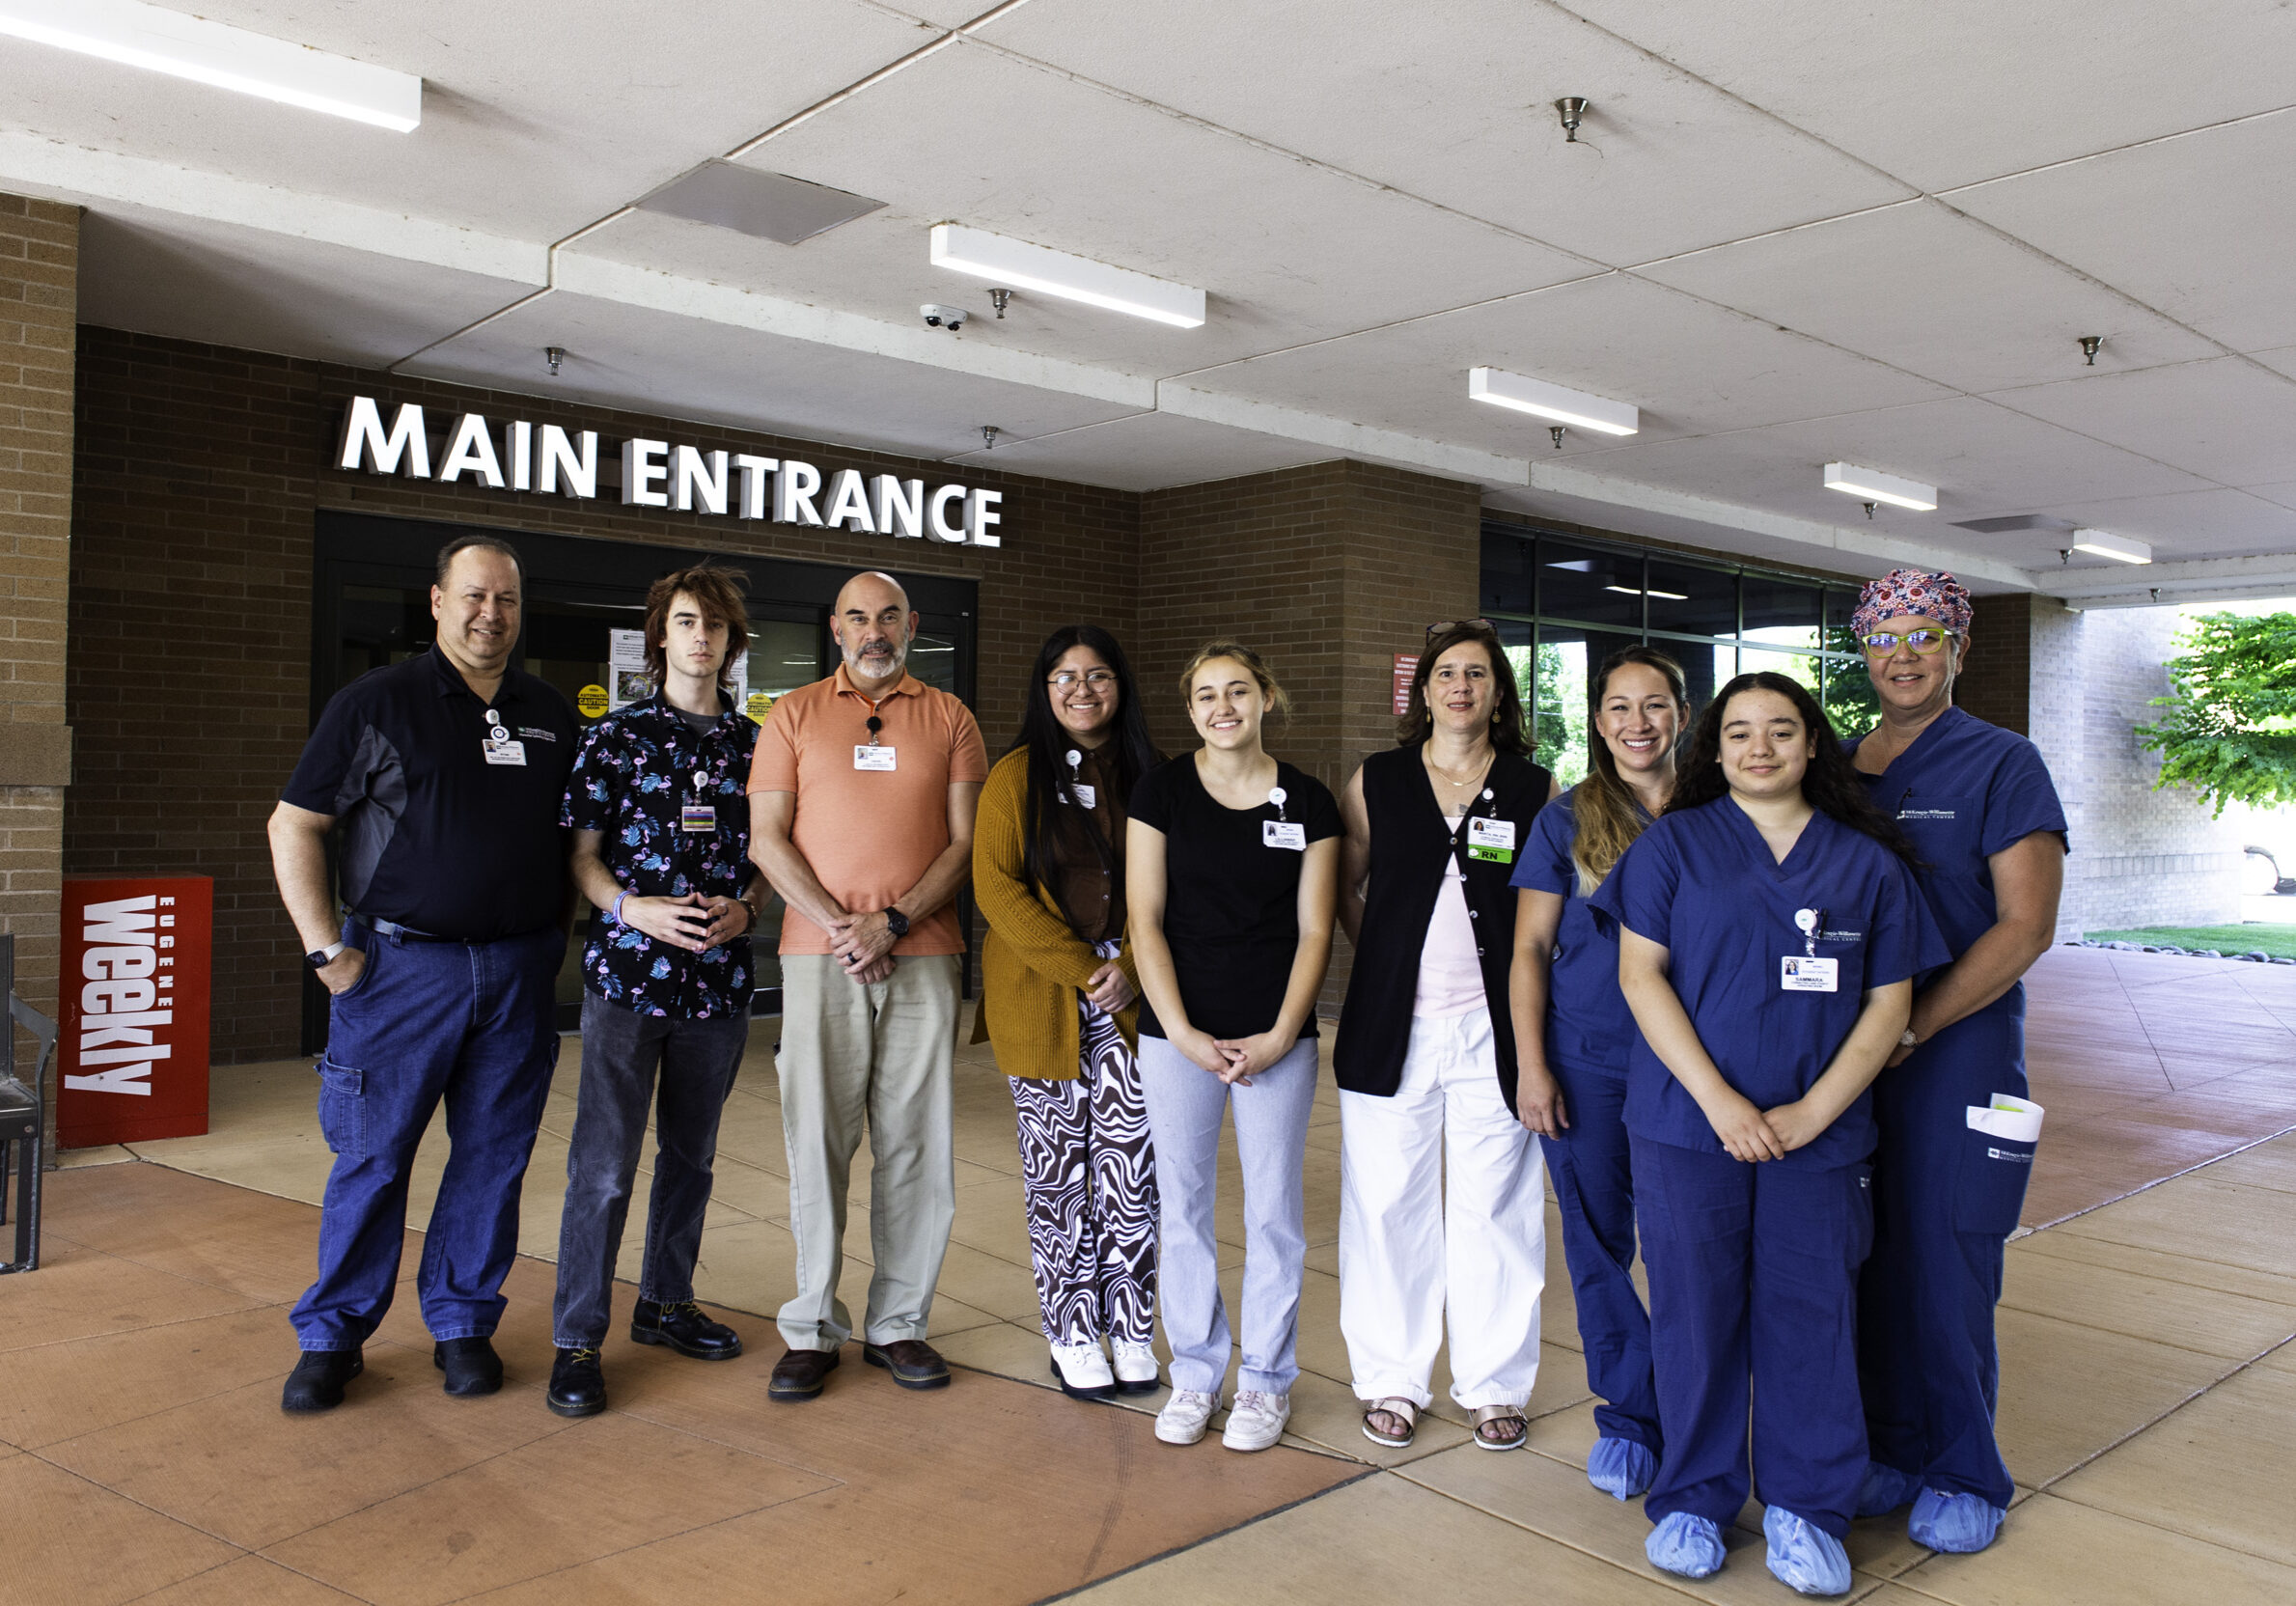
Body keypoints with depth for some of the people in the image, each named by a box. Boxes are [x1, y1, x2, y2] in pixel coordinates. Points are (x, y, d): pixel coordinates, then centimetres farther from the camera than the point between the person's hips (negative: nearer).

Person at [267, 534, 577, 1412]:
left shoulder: (551, 716, 11)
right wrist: (328, 949, -7)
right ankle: (333, 1334, 19)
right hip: (402, 965, -3)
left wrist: (556, 932, 9)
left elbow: (574, 835, 20)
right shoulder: (376, 703, -1)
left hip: (519, 974, 3)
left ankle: (462, 1323, 22)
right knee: (372, 1157, 3)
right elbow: (293, 826, -1)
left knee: (492, 1159, 8)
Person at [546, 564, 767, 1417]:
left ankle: (666, 1303, 32)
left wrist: (746, 908, -5)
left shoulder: (754, 742, 8)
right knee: (604, 1163, -4)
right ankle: (577, 1340, 8)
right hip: (627, 971, -4)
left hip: (719, 976, 4)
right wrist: (633, 908, -16)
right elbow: (581, 853, 0)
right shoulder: (617, 734, 0)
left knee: (691, 1154, 16)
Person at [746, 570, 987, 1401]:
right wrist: (839, 925, -10)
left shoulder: (949, 718, 10)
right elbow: (767, 840, 3)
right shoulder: (795, 715, 9)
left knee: (916, 1145, 4)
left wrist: (894, 923, -10)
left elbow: (966, 840, 3)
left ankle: (898, 1323, 16)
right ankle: (813, 1328, 12)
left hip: (923, 957, 1)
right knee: (816, 1142, 1)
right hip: (820, 956, 0)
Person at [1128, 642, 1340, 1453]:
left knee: (1274, 1209, 7)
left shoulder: (1308, 803, 2)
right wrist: (1182, 1032, -10)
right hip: (1176, 1032, 0)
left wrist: (1277, 1037, -9)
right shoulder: (1161, 793, 1)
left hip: (1277, 1036, 0)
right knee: (1182, 1204, 8)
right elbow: (1145, 920, -2)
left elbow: (1314, 932, 2)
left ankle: (1266, 1379, 24)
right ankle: (1194, 1372, 25)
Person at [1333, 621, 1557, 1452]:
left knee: (1494, 1206, 6)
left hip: (1493, 1027, 0)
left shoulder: (1535, 789, 4)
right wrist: (1390, 962, 6)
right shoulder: (1377, 780, 6)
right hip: (1394, 1025, 1)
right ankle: (1392, 1380, 22)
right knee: (1388, 1203, 6)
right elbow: (1346, 889, 14)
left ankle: (1494, 1384, 23)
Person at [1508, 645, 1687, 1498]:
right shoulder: (1566, 821, 2)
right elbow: (1530, 949, 3)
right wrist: (1532, 1065, -4)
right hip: (1586, 1062, 0)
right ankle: (1631, 1414, 23)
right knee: (1598, 1243, 7)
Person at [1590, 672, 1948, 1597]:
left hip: (1818, 1133, 1)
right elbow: (1640, 974, -4)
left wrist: (1811, 1113, -7)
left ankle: (1805, 1507, 25)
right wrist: (1720, 1100, -12)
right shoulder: (1675, 843, 2)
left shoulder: (1868, 861, 7)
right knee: (1695, 1310, 6)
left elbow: (1889, 1002, 5)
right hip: (1687, 1125, -1)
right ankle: (1693, 1499, 24)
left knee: (1811, 1314, 7)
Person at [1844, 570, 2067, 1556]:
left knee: (1947, 1264, 1)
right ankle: (1890, 1448, 26)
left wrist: (1912, 1026, -16)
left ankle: (1964, 1475, 19)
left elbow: (2026, 925, -10)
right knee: (1872, 1258, 10)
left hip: (1960, 1049, -4)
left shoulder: (2001, 764, -3)